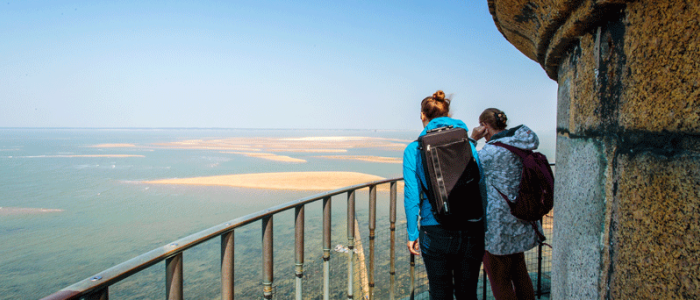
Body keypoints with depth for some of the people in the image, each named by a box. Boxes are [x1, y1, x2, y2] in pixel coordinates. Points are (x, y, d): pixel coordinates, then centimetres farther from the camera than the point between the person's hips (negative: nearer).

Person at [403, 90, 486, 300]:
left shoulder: (414, 150, -1)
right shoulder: (467, 145, 5)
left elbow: (412, 195, -3)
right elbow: (481, 188, 3)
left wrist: (412, 234, 3)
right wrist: (484, 227, 11)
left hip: (436, 231, -2)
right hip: (471, 228, 2)